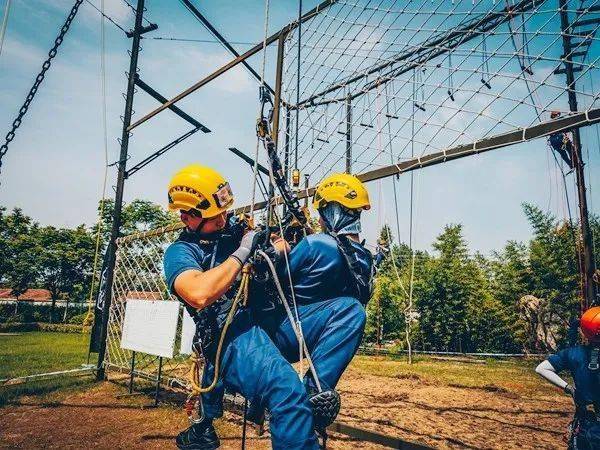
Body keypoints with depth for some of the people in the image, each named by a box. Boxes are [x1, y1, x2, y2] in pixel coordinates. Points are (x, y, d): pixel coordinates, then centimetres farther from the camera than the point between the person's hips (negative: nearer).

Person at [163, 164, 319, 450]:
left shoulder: (236, 228, 19)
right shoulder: (180, 252, 3)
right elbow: (199, 295, -19)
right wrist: (243, 251, -11)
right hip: (237, 333, -8)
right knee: (288, 391, -34)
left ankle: (318, 388, -6)